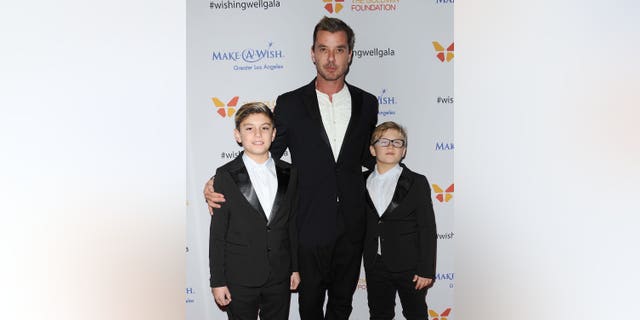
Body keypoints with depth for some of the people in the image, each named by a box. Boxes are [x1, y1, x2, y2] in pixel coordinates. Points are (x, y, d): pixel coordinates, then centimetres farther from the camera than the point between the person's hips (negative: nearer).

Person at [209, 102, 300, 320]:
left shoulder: (288, 174, 2)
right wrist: (217, 281, -7)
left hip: (280, 276, 3)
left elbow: (292, 224, 8)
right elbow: (217, 234, -7)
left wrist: (295, 268, 9)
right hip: (240, 278, -3)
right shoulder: (226, 175, -8)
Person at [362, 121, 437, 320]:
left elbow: (428, 229, -8)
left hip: (409, 266, -3)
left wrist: (426, 269, -11)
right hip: (375, 265, 3)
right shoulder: (363, 181, 3)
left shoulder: (417, 183, -7)